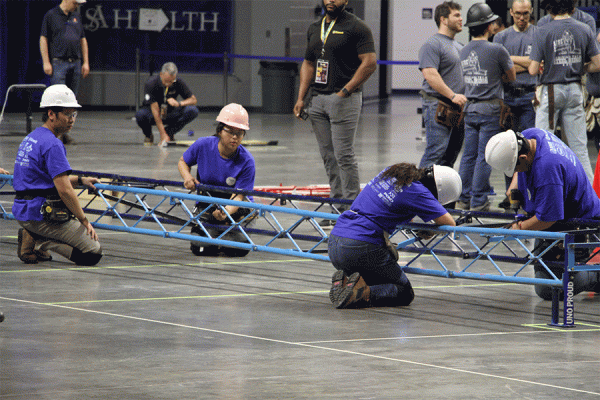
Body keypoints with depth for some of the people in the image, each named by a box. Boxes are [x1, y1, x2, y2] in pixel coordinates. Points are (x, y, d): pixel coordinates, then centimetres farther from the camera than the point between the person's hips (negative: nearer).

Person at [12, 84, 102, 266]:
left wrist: (80, 180, 19)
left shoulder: (30, 138, 15)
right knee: (93, 253, -7)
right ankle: (39, 242, -8)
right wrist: (84, 221, -10)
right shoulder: (52, 145, -16)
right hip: (40, 214, -9)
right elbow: (64, 190, -19)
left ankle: (33, 238, 13)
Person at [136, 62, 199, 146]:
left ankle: (170, 132, -1)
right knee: (140, 115, -38)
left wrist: (179, 103, -34)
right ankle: (148, 135, -3)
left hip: (169, 114, 3)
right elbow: (155, 110, -30)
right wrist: (163, 135, -35)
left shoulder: (178, 83, -16)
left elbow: (193, 100, -12)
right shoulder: (151, 84, -26)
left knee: (193, 111, -23)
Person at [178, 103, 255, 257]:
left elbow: (238, 196, -26)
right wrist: (187, 177, -14)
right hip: (206, 204, 1)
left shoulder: (246, 162, -20)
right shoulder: (203, 145, -13)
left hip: (236, 209, -1)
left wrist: (226, 212, -47)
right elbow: (183, 162, 8)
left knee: (238, 248, -26)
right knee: (202, 248, -23)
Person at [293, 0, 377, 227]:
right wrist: (301, 97, 11)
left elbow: (370, 63, -12)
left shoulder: (356, 28, -6)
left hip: (344, 99, -7)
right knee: (328, 157, 8)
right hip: (317, 99, 7)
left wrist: (345, 91, -14)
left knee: (343, 155, -8)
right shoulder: (314, 28, 16)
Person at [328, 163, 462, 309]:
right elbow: (450, 224, -8)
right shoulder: (417, 191, -11)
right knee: (405, 293, 8)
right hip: (361, 249, -7)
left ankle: (343, 281, 0)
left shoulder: (392, 171, 12)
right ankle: (363, 293, -18)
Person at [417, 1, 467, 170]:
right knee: (436, 152, -15)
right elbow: (430, 74, -19)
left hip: (458, 109, 9)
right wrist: (453, 96, -22)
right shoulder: (432, 45, -8)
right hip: (438, 105, -9)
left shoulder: (458, 46, 21)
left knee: (451, 154, 9)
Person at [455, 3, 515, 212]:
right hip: (490, 109, -6)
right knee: (484, 157, -2)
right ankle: (478, 202, 0)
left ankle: (463, 200, 14)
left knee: (469, 155, 11)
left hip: (470, 108, 6)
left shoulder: (464, 52, 6)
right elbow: (511, 76, 1)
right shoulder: (497, 50, -12)